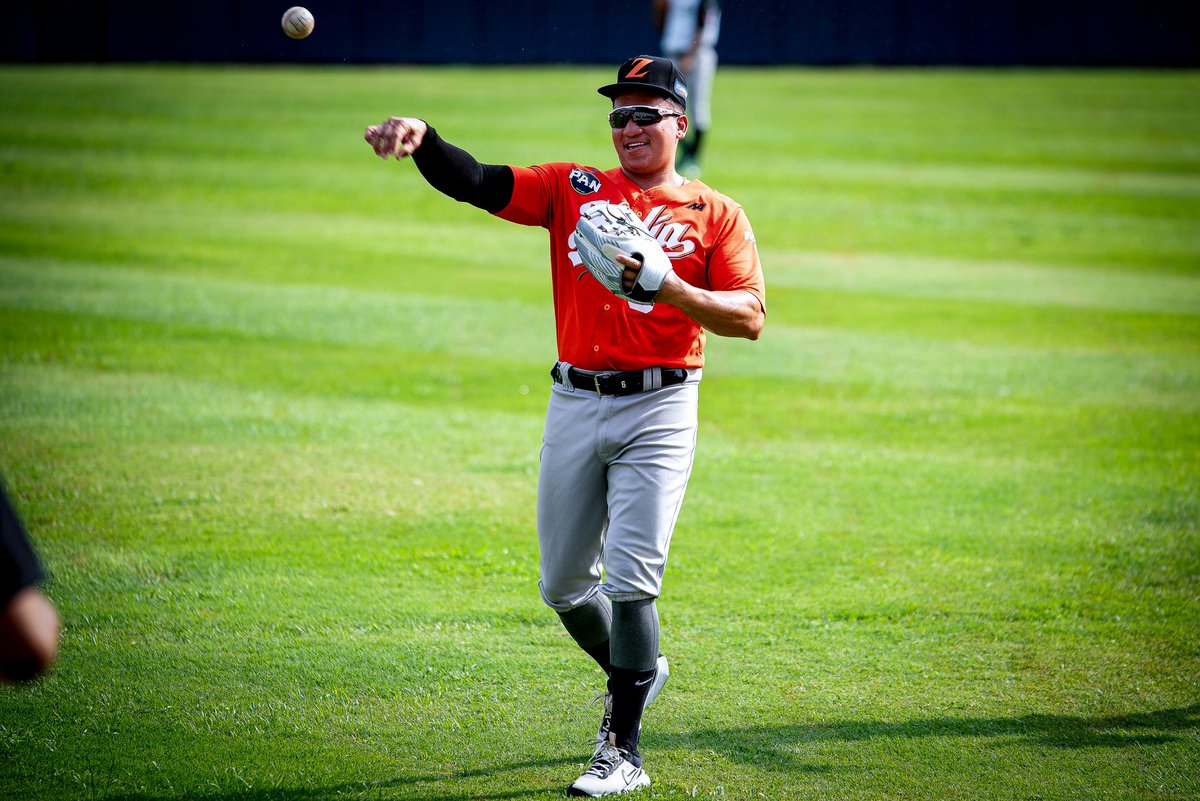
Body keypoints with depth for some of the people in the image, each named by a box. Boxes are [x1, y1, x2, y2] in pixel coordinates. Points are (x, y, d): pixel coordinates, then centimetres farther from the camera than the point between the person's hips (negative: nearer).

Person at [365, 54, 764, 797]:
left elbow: (751, 317, -5)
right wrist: (421, 138, -23)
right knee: (563, 583, 11)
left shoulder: (715, 213, 3)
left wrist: (675, 292, -21)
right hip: (575, 405, 4)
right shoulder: (572, 188, 9)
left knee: (631, 580, -12)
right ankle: (634, 670, 40)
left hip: (659, 409, -4)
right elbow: (474, 181, -4)